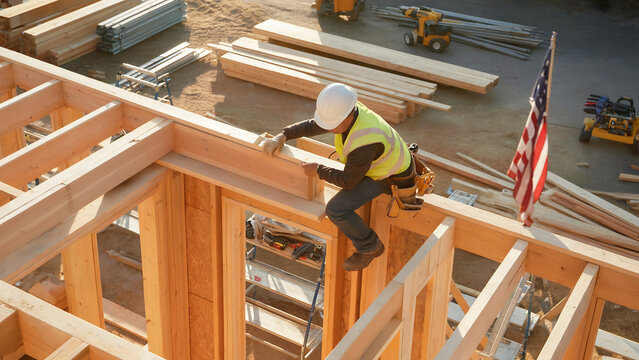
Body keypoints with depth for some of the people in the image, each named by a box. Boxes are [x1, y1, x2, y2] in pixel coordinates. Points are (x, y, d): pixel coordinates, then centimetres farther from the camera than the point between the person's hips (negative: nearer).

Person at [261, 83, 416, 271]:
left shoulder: (364, 143, -39)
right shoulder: (344, 110, -14)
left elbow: (348, 181, -25)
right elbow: (311, 126, 2)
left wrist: (318, 170, -14)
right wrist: (282, 137, -10)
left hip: (393, 178, -9)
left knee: (336, 210, -16)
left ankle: (369, 247, 5)